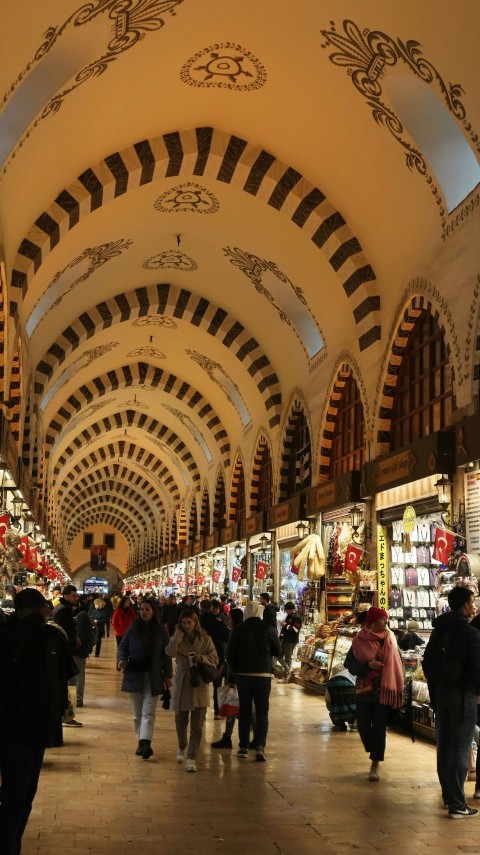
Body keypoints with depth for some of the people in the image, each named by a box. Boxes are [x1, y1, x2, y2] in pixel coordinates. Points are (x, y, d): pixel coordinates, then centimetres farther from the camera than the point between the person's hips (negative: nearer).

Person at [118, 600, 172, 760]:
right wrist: (121, 660, -12)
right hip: (135, 675, 2)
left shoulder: (161, 631, 0)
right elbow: (122, 646, 8)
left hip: (153, 677, -2)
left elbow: (166, 655, 3)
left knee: (148, 712, -10)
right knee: (137, 713, 8)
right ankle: (142, 742, 16)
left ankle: (145, 742, -20)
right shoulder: (132, 629, 1)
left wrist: (168, 676, 1)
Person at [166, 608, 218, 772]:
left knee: (197, 725, -4)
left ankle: (192, 757, 0)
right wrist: (178, 633, -15)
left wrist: (202, 658, -15)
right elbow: (171, 651, -18)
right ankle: (182, 747, 40)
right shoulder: (177, 638, 2)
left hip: (199, 685, -1)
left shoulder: (205, 639, 2)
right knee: (181, 722, 14)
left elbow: (215, 658, 2)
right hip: (182, 684, 1)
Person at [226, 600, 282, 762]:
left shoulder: (238, 629, -6)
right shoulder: (268, 628, -8)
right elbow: (278, 652, 0)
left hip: (243, 675, 1)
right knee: (262, 712, 6)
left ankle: (243, 747, 13)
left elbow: (230, 654, -3)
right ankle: (259, 745, -10)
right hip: (264, 676, -1)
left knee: (244, 711, 12)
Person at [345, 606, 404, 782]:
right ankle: (375, 753, 31)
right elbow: (350, 665, -3)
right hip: (364, 689, 0)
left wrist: (397, 690, -4)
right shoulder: (359, 641, -3)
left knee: (379, 728, -1)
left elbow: (395, 665, 2)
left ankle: (375, 765, 7)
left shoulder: (389, 639, 0)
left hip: (383, 690, 0)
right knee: (363, 727, 4)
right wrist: (368, 665, -19)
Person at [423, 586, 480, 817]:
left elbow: (427, 664, 11)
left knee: (444, 747, 14)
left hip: (441, 693, 7)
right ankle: (457, 805, -1)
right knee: (460, 750, -3)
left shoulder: (438, 631, 7)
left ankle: (448, 796, 25)